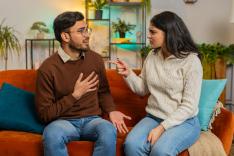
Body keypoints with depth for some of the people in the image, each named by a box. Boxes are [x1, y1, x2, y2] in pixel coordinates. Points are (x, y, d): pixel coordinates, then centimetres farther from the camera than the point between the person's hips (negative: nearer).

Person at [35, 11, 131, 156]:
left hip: (92, 119, 3)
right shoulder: (48, 68, -10)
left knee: (109, 130, -32)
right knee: (52, 134, -37)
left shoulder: (96, 59, 3)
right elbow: (44, 114, -9)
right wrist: (75, 95, -16)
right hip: (63, 121, -2)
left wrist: (111, 111, -1)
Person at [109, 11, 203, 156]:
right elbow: (143, 89, 15)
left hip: (184, 121, -4)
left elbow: (189, 106, -14)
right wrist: (128, 74, -3)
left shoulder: (191, 61, -12)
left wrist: (162, 127, -20)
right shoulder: (152, 56, 5)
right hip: (153, 117, 5)